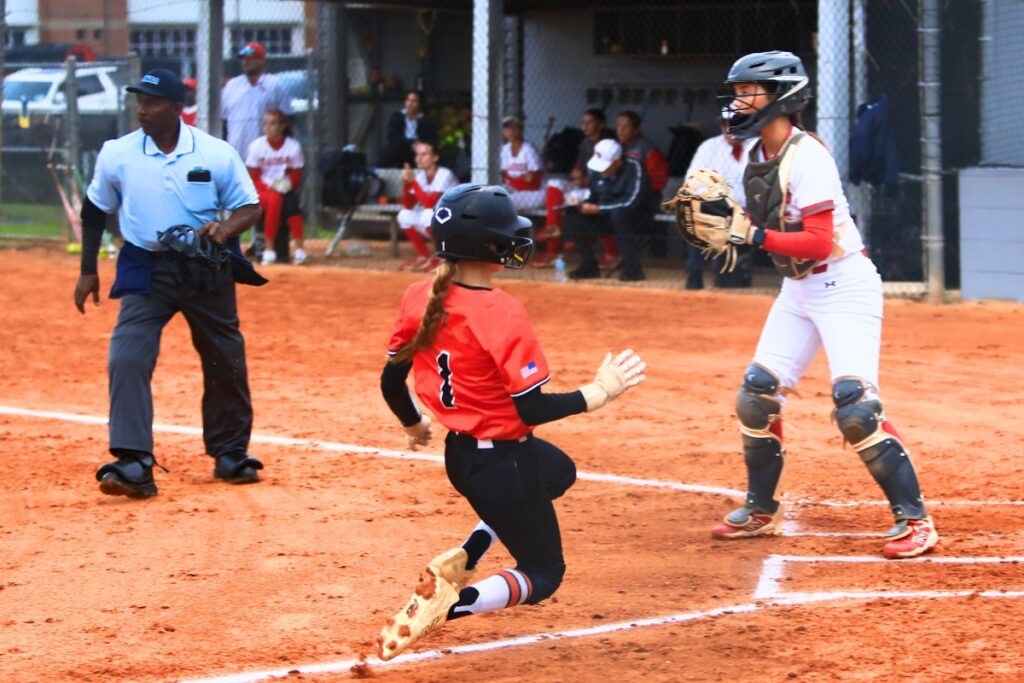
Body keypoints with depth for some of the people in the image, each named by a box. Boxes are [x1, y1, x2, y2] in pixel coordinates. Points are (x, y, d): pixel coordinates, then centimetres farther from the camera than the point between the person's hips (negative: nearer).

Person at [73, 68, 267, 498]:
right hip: (146, 271, 0)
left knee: (225, 362, 11)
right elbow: (95, 212, 10)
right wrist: (88, 271, 9)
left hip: (208, 270, 0)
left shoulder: (216, 154, -7)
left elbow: (250, 207, 1)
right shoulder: (116, 154, -3)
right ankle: (133, 463, -20)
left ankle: (230, 453, 31)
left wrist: (224, 230, -20)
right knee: (127, 358, -18)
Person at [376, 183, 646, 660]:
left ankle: (464, 558, 17)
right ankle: (447, 604, -16)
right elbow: (532, 408, -24)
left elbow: (391, 383, 4)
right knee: (543, 574, 13)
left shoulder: (418, 299, -6)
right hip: (504, 463, -7)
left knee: (558, 471, 36)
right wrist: (597, 394, -14)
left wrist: (414, 425, 23)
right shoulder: (502, 314, -26)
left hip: (459, 454, 7)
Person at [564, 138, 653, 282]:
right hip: (606, 217, 6)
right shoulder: (595, 169, -3)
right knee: (572, 216, -11)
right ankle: (589, 266, 0)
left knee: (619, 214, -39)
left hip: (637, 214, -6)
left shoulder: (633, 168, -22)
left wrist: (597, 209, -28)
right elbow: (592, 193, 11)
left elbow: (631, 202, -30)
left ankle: (632, 268, -27)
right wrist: (580, 200, -14)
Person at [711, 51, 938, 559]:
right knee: (755, 397, 7)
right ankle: (761, 511, 22)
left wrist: (755, 236, -28)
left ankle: (914, 519, -11)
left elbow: (819, 242, -25)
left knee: (854, 407, -18)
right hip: (798, 289, 9)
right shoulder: (756, 156, 6)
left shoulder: (806, 157, -20)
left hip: (844, 285, -9)